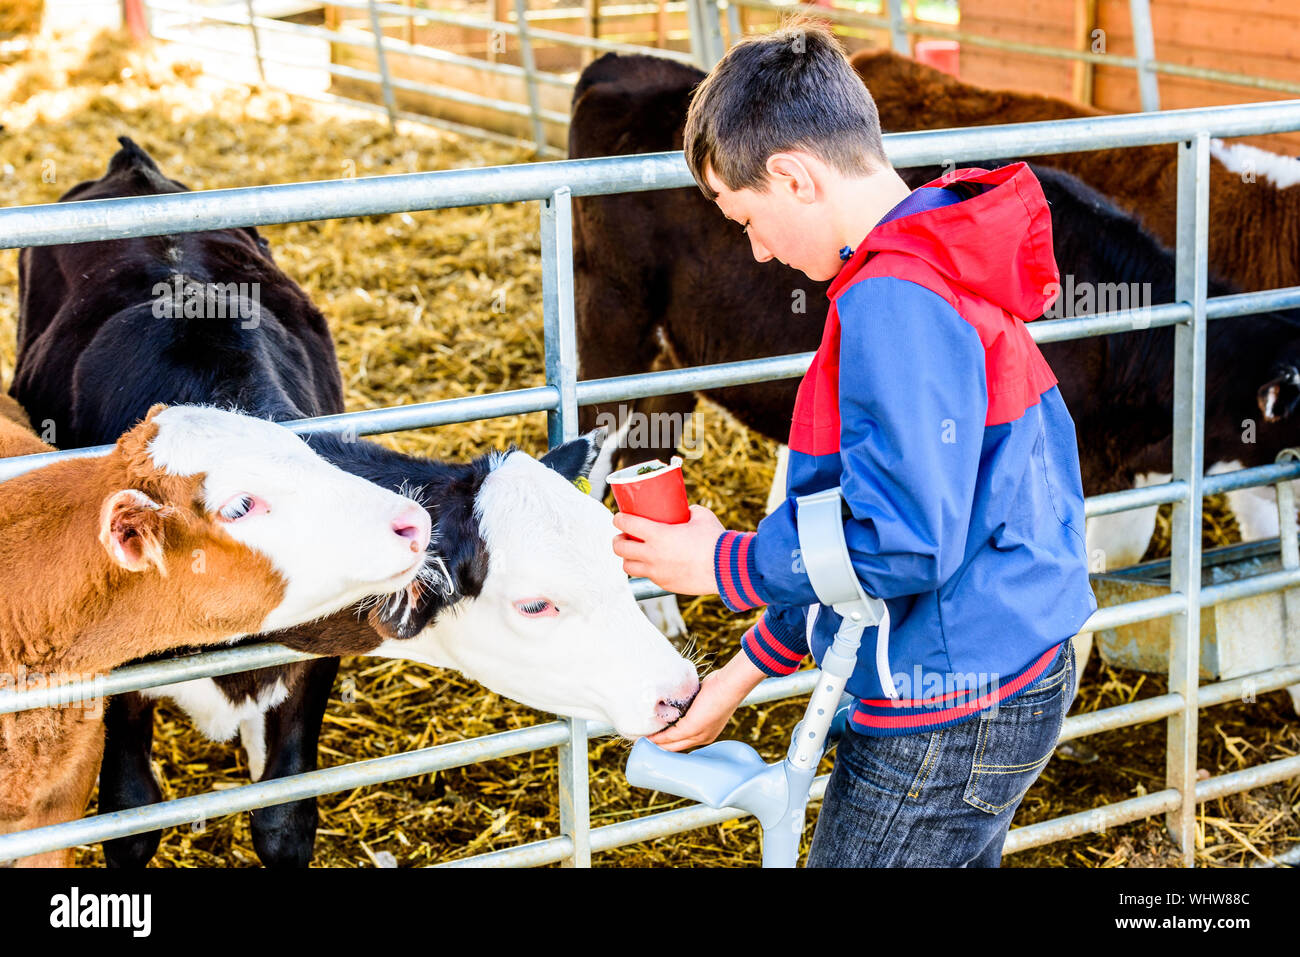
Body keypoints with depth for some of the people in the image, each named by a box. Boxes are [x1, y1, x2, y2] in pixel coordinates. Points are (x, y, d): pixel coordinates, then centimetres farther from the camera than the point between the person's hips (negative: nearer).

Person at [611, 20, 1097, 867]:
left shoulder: (894, 303, -23)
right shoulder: (951, 272, 10)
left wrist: (723, 564, -13)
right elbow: (852, 518, 16)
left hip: (945, 716, -10)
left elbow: (905, 545, -27)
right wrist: (747, 670, 18)